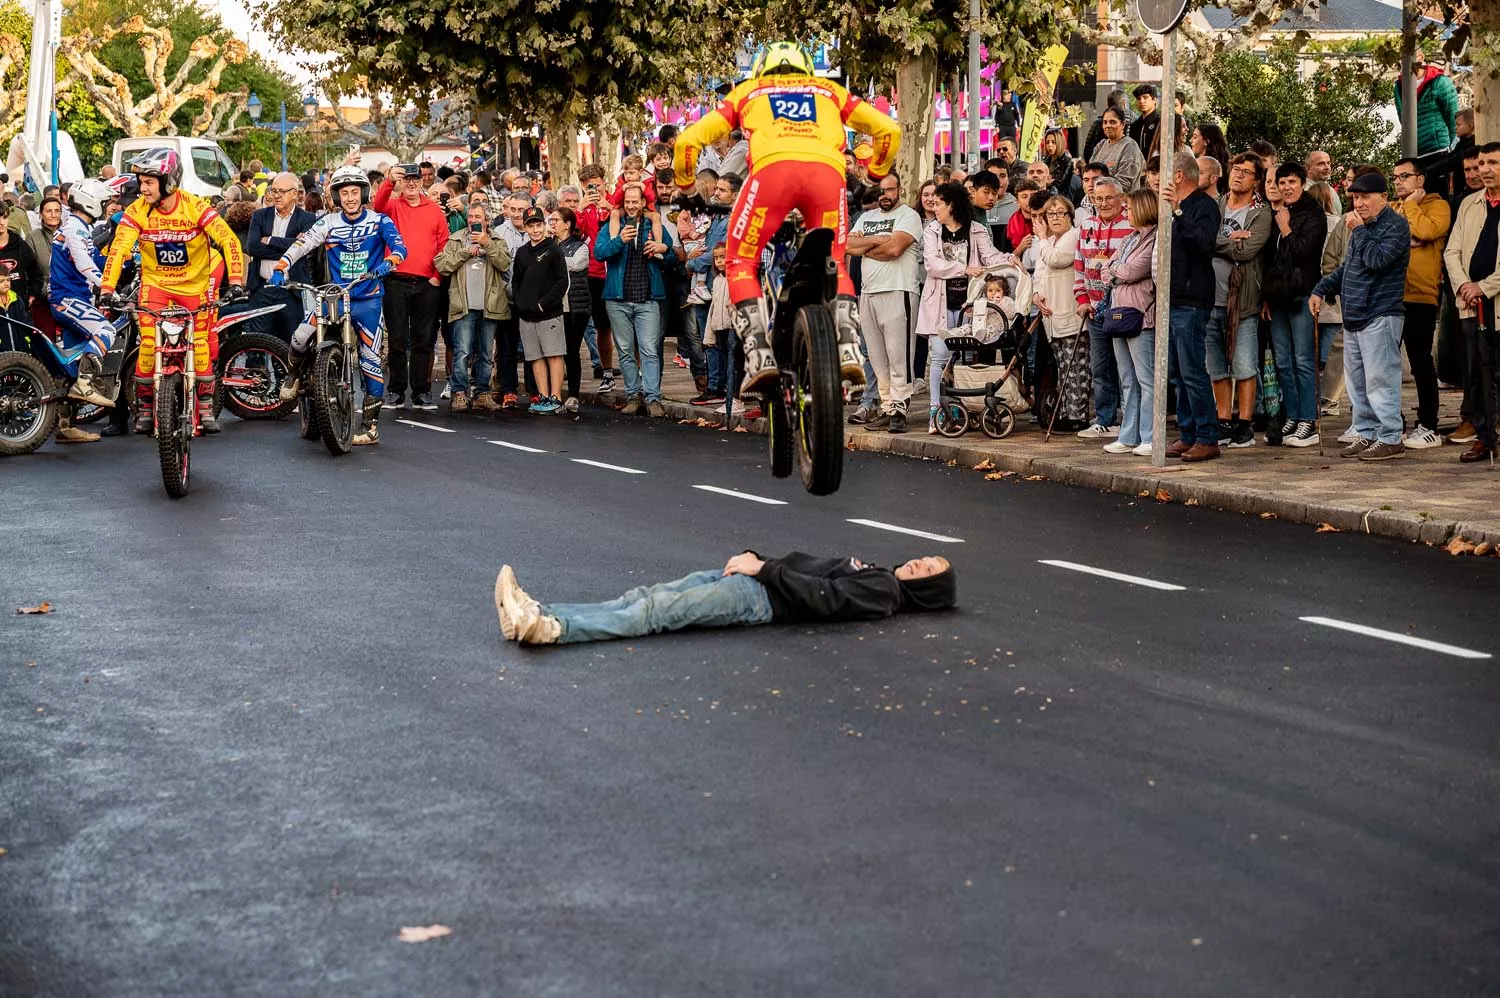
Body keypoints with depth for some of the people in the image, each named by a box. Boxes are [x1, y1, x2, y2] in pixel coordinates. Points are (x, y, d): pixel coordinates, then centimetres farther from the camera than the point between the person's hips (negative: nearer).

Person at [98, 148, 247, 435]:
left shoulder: (195, 206, -18)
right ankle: (144, 407, 7)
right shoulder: (137, 211, -13)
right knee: (148, 345, -10)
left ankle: (206, 408, 17)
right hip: (155, 282, 1)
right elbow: (119, 249, -18)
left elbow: (229, 241, -21)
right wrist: (106, 288, -29)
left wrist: (235, 281, -31)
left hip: (194, 283, -1)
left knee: (200, 345, 0)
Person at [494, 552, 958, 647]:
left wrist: (764, 568, -14)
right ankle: (533, 613, -21)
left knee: (657, 611, -25)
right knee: (643, 597, -9)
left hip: (759, 599, -8)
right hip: (748, 579, 8)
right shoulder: (872, 570, 28)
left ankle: (552, 629, -39)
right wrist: (755, 556, 12)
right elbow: (801, 561, 30)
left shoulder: (883, 594, -1)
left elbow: (824, 598, -17)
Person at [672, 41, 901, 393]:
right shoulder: (829, 90, 36)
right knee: (834, 265, 21)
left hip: (772, 167, -2)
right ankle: (848, 346, 0)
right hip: (827, 169, 2)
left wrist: (684, 185, 41)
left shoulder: (748, 91, 33)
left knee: (742, 262, 14)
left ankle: (758, 353, -4)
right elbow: (889, 130, 27)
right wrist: (876, 174, 43)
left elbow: (688, 140, 24)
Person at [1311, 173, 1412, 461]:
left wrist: (1361, 229, -10)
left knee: (1380, 379, -10)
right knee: (1356, 381, 11)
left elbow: (1377, 259, -22)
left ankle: (1390, 439, -6)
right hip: (1354, 317, 9)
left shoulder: (1395, 226, -8)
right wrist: (1321, 290, 18)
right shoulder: (1361, 229, 19)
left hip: (1380, 315, -9)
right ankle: (1366, 435, 18)